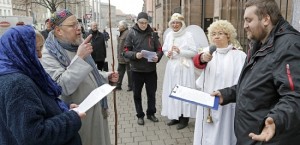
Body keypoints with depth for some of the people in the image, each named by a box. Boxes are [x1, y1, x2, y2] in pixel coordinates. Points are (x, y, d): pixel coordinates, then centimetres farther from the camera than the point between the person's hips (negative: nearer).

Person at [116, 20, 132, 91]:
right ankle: (118, 85, 25)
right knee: (120, 71, 16)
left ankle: (131, 86, 14)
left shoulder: (128, 33, -18)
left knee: (129, 72, 2)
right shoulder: (121, 33, 14)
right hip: (121, 57, 10)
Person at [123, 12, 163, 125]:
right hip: (136, 70, -2)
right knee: (137, 94, 10)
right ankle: (140, 115, 27)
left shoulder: (152, 33, 3)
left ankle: (151, 113, 32)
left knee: (151, 93, 13)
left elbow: (159, 49, 5)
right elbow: (126, 51, -6)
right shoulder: (131, 34, -4)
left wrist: (157, 57, -16)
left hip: (151, 70, 2)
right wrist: (135, 55, -25)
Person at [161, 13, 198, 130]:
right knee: (172, 91, 8)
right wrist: (167, 54, -4)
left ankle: (184, 118, 10)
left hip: (184, 68, -5)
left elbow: (194, 52, -9)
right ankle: (175, 116, 22)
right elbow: (164, 49, 18)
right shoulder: (169, 35, 8)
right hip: (172, 67, 5)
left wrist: (180, 51, -20)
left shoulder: (188, 35, -7)